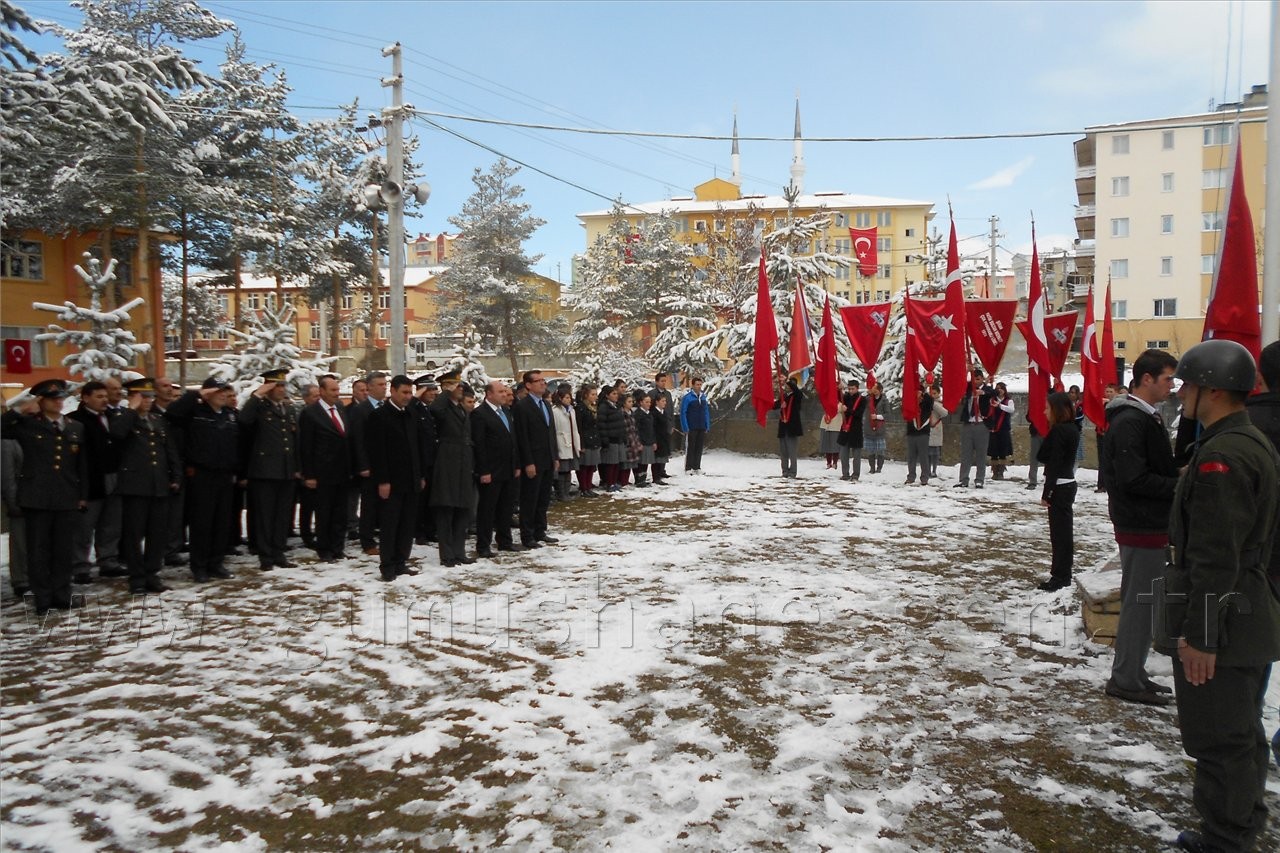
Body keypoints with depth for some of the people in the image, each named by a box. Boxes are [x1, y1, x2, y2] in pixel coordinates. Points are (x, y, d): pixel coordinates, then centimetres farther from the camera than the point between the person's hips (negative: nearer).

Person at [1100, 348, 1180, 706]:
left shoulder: (1145, 417, 16)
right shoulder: (1130, 421, -17)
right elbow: (1134, 479, -23)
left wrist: (1179, 478, 5)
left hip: (1148, 524, 10)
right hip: (1141, 526, -10)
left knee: (1142, 601, 15)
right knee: (1139, 602, -4)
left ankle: (1132, 674, 25)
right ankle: (1125, 679, 5)